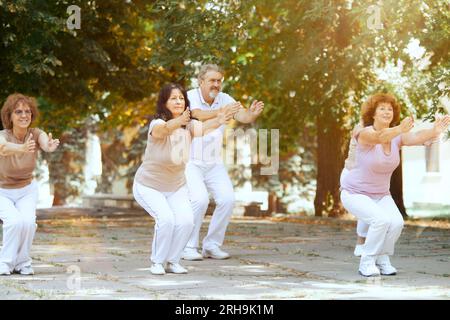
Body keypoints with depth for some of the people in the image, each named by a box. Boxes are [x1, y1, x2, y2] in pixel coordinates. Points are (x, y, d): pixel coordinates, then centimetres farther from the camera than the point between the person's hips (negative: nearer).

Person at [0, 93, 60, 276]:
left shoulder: (35, 134, -17)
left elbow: (46, 144, -41)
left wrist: (50, 146, -67)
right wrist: (22, 148, -72)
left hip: (27, 190, 2)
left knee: (28, 221, -25)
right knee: (15, 221, -29)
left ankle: (22, 262, -2)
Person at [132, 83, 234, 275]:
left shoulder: (189, 126, -13)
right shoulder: (157, 124, -24)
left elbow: (203, 128, -36)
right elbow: (162, 130, -49)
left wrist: (218, 121, -59)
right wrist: (178, 121, -72)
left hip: (176, 186, 4)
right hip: (149, 185, -4)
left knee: (186, 221, -16)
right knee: (166, 219, -25)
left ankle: (172, 261, 7)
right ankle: (157, 262, -2)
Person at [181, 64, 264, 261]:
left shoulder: (224, 99, -4)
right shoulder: (190, 97, -16)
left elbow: (243, 116, -21)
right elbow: (199, 116, -37)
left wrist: (253, 113, -45)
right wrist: (221, 112, -55)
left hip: (214, 163, 5)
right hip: (190, 162, -4)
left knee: (227, 199, -11)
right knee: (200, 199, -22)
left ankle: (211, 246, 4)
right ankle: (188, 247, -7)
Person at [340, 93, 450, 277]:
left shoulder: (398, 136, -9)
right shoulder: (365, 134, -23)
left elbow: (417, 137, -30)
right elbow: (380, 137, -48)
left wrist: (435, 131, -53)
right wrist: (400, 129, -69)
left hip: (380, 194, 6)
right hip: (355, 193, -5)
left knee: (396, 223, -21)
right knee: (381, 220, -30)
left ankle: (382, 260, 3)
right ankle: (366, 263, -11)